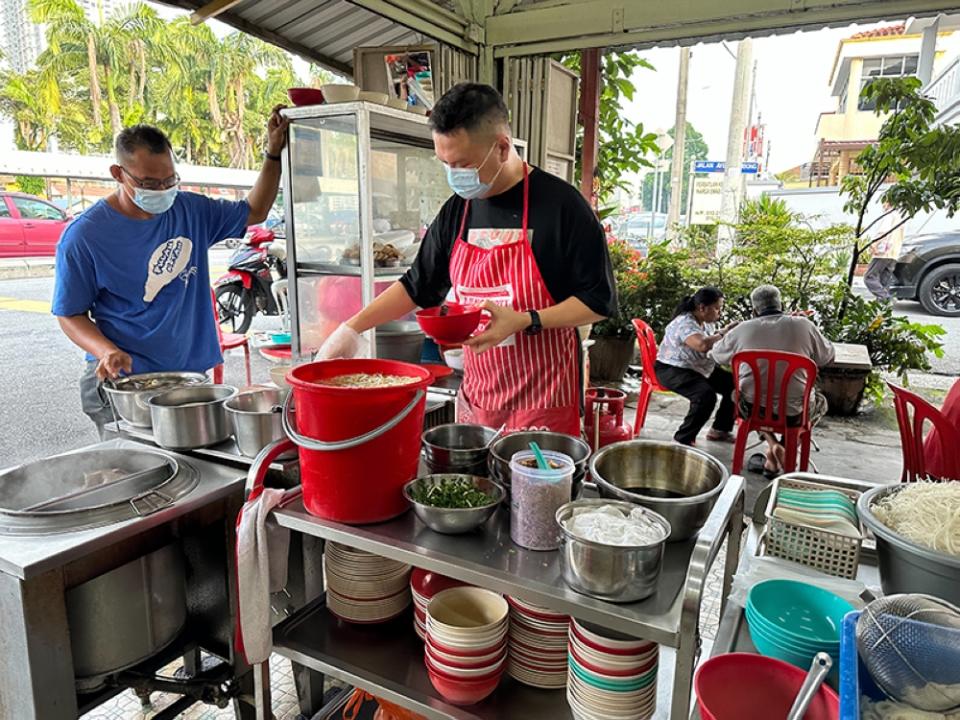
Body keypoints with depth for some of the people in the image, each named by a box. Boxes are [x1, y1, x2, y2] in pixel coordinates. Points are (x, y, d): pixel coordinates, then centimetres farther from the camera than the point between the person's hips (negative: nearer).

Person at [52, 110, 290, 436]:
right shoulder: (84, 236, -8)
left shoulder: (190, 210, 5)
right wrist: (107, 351, -23)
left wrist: (273, 152, 5)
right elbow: (70, 315, -3)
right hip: (124, 380, -4)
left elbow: (254, 212, 16)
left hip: (192, 371, 4)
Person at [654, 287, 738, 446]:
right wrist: (723, 333, -24)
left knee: (734, 385, 1)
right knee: (706, 395, -32)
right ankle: (683, 439, -18)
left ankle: (719, 429, 17)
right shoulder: (684, 324, -26)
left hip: (700, 368, 10)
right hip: (673, 369, -10)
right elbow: (703, 345, -42)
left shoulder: (707, 321, 4)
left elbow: (713, 343, 14)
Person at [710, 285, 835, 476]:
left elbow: (716, 354, 12)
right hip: (792, 412, -1)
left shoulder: (742, 329, -5)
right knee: (820, 402, 33)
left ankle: (772, 444, 15)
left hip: (752, 409, 1)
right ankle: (785, 449, 12)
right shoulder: (804, 325, -7)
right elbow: (828, 357, 10)